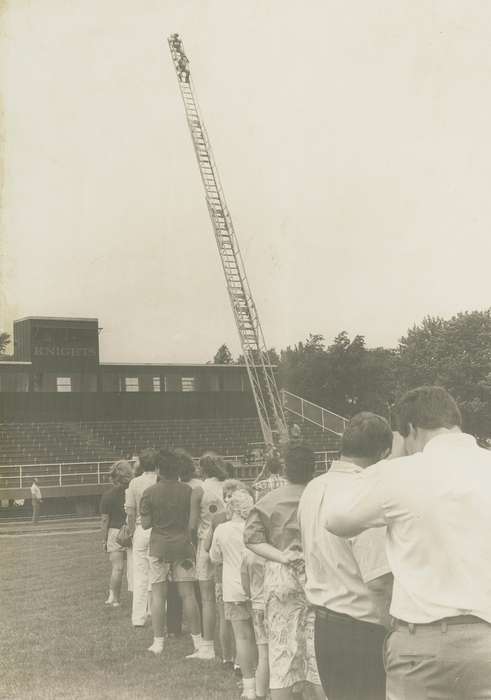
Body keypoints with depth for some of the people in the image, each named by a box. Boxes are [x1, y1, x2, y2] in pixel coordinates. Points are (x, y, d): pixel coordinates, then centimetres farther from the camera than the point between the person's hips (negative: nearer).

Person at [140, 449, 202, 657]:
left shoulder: (150, 493, -6)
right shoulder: (188, 491, -3)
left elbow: (145, 524, -4)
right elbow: (193, 522, -2)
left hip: (159, 546, -1)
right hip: (183, 545, 1)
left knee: (158, 595, 5)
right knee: (188, 594, 7)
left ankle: (158, 641, 8)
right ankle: (197, 639, 11)